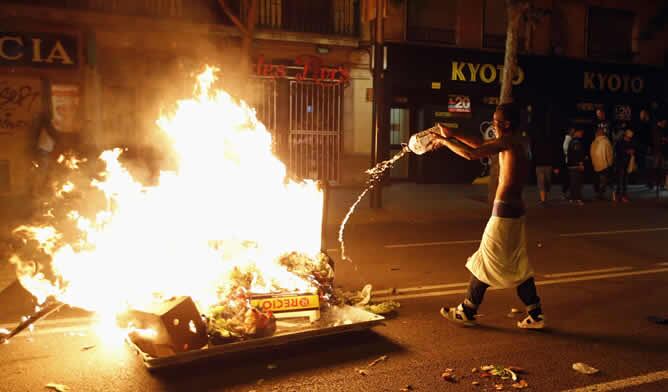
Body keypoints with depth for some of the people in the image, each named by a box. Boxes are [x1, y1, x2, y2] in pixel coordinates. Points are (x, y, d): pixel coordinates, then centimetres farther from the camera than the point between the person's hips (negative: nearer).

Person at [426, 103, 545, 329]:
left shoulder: (508, 141, -14)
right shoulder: (520, 142, 12)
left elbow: (471, 154, -22)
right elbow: (482, 147, 20)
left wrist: (445, 141, -10)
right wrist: (453, 135, 18)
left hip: (504, 210, -9)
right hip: (516, 210, 9)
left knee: (485, 262, 2)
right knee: (518, 265, 14)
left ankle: (467, 312, 14)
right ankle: (535, 315, 18)